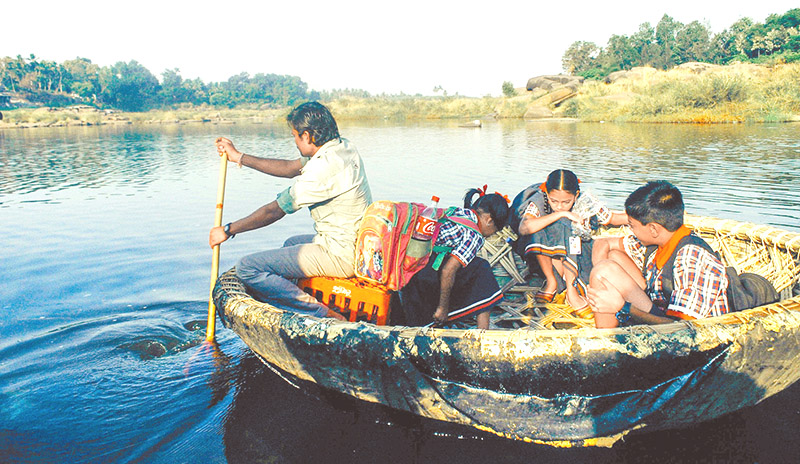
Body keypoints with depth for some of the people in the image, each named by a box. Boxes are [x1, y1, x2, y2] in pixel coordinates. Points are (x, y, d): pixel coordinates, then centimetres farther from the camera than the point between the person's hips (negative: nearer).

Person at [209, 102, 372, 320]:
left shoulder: (325, 166, -23)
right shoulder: (343, 146, 6)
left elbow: (275, 211, -16)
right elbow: (290, 168, 17)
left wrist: (228, 230, -3)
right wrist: (239, 157, 20)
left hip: (340, 255, -10)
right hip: (357, 244, 10)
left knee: (248, 268, -12)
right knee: (291, 243, 37)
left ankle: (326, 316, -12)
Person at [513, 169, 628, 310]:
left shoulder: (585, 202, -16)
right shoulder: (539, 201, -20)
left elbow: (613, 218, 2)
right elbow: (524, 228, -39)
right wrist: (561, 214, -39)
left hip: (578, 256, 0)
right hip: (545, 256, 0)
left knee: (563, 224, -29)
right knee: (537, 229, -30)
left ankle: (571, 289, -26)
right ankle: (551, 282, -14)